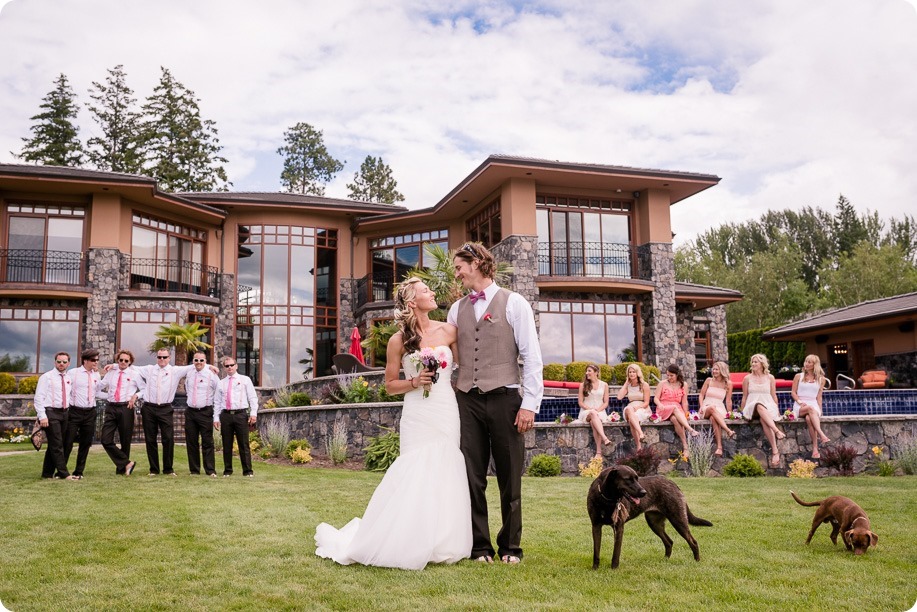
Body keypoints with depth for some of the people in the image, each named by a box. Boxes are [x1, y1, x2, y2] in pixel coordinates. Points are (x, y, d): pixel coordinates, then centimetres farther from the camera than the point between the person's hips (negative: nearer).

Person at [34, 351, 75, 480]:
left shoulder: (69, 379, 13)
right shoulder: (46, 377, -4)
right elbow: (38, 398, -8)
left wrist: (70, 411, 8)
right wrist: (42, 416, -16)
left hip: (64, 413, 6)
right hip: (50, 413, -6)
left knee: (54, 445, 11)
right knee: (57, 445, -8)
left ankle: (48, 473, 19)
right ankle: (64, 473, -8)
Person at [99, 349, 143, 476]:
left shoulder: (134, 374, 5)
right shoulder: (111, 373, 13)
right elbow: (100, 387, 20)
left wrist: (136, 395, -7)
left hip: (126, 408, -3)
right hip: (111, 408, 3)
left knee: (125, 441, 3)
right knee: (106, 440, -9)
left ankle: (121, 468, 17)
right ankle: (127, 463, -3)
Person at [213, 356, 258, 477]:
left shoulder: (245, 380, 7)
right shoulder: (221, 383, 14)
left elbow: (253, 398, 2)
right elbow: (217, 402, 13)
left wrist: (253, 413, -8)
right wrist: (216, 418, 4)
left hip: (241, 414, -3)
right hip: (226, 415, 3)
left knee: (244, 444, -2)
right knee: (226, 445, 7)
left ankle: (248, 471, 3)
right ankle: (227, 471, 16)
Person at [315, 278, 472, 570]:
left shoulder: (448, 331, 5)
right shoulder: (399, 340, 0)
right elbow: (390, 385, 5)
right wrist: (414, 382, -10)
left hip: (448, 413, 3)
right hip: (417, 416, -2)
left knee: (446, 475, 4)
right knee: (417, 476, -6)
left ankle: (442, 544, 17)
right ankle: (413, 544, 9)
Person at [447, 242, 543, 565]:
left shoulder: (513, 303, 1)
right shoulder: (457, 309, 13)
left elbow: (532, 356, -3)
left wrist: (529, 404, -9)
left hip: (504, 399, -3)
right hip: (467, 401, 3)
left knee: (510, 478, 6)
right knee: (472, 477, 5)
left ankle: (510, 547, 20)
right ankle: (480, 547, 17)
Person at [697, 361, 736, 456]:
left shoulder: (728, 383, 9)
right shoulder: (709, 381, 11)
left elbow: (728, 400, 10)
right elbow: (701, 395, 10)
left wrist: (729, 412, 3)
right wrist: (701, 407, -4)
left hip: (720, 409, -1)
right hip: (706, 408, 1)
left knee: (713, 418, -39)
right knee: (712, 407, -40)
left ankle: (719, 447, -51)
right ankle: (728, 431, -53)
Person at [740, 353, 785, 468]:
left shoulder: (770, 378, 14)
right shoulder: (747, 378, 12)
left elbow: (774, 396, 17)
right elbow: (744, 397, 16)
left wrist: (777, 410, 14)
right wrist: (742, 412, 13)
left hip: (768, 407, 0)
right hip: (752, 408, 0)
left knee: (763, 419, -38)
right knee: (759, 406, -41)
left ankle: (775, 451, -48)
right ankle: (777, 431, -56)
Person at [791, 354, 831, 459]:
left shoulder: (820, 379, 14)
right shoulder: (798, 376, 13)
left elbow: (819, 397, 12)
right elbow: (793, 392, 8)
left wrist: (820, 410, 0)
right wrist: (799, 402, -10)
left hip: (814, 405, 0)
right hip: (800, 407, 0)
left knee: (809, 418, -36)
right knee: (810, 408, -38)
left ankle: (815, 449, -45)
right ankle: (822, 435, -51)